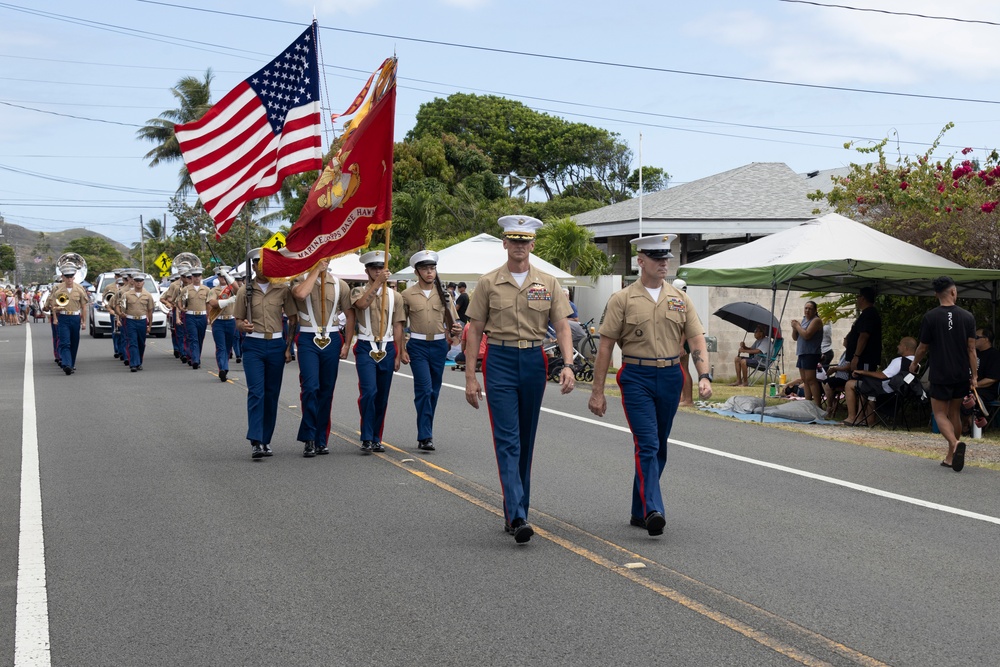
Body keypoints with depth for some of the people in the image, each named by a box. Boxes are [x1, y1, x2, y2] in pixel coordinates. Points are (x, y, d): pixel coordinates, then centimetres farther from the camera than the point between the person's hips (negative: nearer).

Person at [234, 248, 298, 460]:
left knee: (272, 394, 6)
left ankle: (266, 440, 16)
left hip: (276, 345, 1)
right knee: (256, 392, -12)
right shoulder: (245, 291, 3)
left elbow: (293, 319, 6)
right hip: (253, 346, -1)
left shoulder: (283, 289, 3)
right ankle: (255, 442, -17)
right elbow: (238, 321, 8)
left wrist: (289, 347, 0)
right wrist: (243, 326, -16)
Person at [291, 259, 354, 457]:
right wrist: (316, 270, -14)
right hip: (308, 340, -2)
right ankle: (308, 439, -7)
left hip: (332, 340, 3)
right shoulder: (301, 280, 2)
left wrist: (347, 343, 3)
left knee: (327, 390, 7)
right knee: (310, 387, -14)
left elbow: (349, 315, 11)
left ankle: (321, 440, 16)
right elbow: (301, 294, -22)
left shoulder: (340, 285, 8)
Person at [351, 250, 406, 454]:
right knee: (369, 391, -16)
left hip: (387, 348, 3)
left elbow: (398, 327, 9)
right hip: (366, 347, -3)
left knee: (382, 396, 7)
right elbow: (362, 303, -22)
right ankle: (366, 439, -11)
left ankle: (376, 438, 18)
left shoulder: (394, 295, 10)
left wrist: (397, 354, 4)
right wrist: (378, 282, -26)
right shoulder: (359, 291, 4)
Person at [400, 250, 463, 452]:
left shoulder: (443, 293, 7)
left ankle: (425, 435, 20)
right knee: (424, 389, -14)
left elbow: (452, 320, 10)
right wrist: (402, 349, -4)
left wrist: (456, 328, -13)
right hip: (418, 346, -3)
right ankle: (425, 437, -12)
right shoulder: (408, 295, 0)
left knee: (434, 391, 8)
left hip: (439, 345, 3)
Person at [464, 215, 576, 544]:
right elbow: (474, 331, 3)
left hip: (534, 361, 3)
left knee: (525, 440, 10)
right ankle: (518, 517, -17)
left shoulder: (548, 283, 6)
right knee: (507, 439, -11)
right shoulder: (488, 283, 2)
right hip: (500, 361, -3)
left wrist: (568, 365, -12)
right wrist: (470, 377, -1)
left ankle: (515, 511, 23)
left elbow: (562, 327, 4)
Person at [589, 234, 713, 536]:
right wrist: (597, 392, -5)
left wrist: (704, 377, -11)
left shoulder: (680, 299, 8)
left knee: (658, 447, 11)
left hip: (670, 378, 4)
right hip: (636, 377, -4)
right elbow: (606, 346, -2)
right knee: (647, 444, -15)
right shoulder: (622, 299, -2)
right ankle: (652, 511, -22)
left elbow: (697, 340, 5)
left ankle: (639, 511, 23)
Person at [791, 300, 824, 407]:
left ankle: (818, 405, -15)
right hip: (802, 353, 9)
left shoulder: (816, 320, -8)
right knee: (805, 380, 8)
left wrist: (797, 326, -7)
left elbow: (806, 335, -21)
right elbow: (795, 338, 20)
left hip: (811, 354, -9)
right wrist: (794, 327, 1)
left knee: (810, 380, -14)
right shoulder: (804, 320, 18)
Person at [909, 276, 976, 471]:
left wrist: (914, 364, 17)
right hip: (962, 375, 3)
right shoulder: (967, 317, -1)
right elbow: (971, 349, -2)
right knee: (955, 413, 15)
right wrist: (974, 375, 4)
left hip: (940, 375, -3)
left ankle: (955, 443, -26)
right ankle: (951, 457, 19)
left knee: (940, 413, 2)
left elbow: (923, 347, -1)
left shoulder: (930, 317, -9)